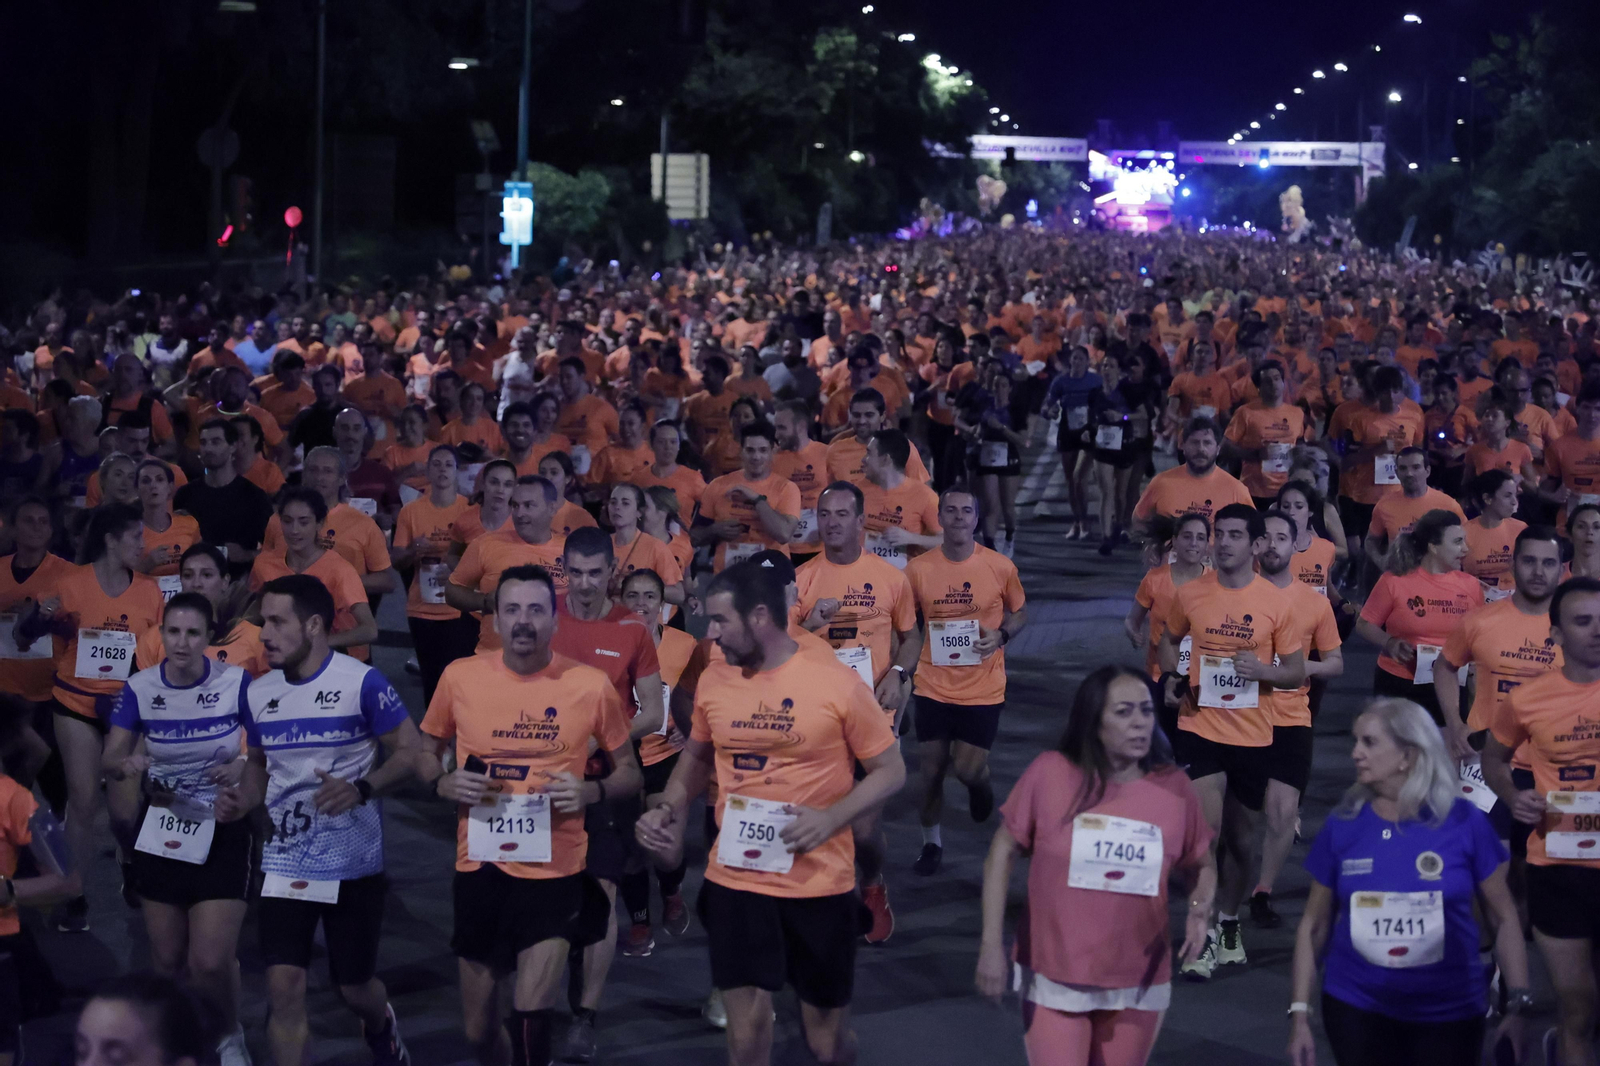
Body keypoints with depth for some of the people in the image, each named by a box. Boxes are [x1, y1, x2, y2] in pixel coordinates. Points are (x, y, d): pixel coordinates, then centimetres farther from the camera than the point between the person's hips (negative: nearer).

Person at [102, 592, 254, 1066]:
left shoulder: (236, 682, -12)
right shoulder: (140, 688, -6)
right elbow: (109, 759, -3)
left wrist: (243, 766, -26)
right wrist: (128, 763, -26)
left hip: (223, 829, -3)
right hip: (161, 830, 3)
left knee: (210, 962, -11)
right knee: (167, 959, 11)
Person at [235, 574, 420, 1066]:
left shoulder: (363, 683, -13)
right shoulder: (258, 693, 3)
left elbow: (409, 752, -10)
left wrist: (361, 788, -26)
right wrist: (243, 799, -3)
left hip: (353, 863, -3)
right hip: (285, 864, 3)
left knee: (353, 985, 11)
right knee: (283, 986, -8)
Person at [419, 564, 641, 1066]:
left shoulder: (590, 685, -7)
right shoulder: (460, 677, -4)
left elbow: (629, 772, 4)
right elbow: (426, 752, 11)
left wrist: (591, 791, -17)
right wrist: (444, 784, -10)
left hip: (555, 868, -2)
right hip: (480, 866, 2)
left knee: (532, 1009, -17)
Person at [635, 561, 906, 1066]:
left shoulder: (838, 684, -12)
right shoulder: (713, 680, 1)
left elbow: (890, 770, -5)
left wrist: (831, 818, -19)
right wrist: (667, 810, 0)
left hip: (820, 884, -2)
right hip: (734, 881, 2)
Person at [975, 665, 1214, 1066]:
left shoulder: (1175, 789, -6)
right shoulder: (1048, 774, -12)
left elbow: (1202, 866, 8)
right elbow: (1002, 854, -4)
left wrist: (1200, 909, -14)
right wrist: (991, 944, -9)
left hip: (1138, 985, 2)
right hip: (1052, 978, -2)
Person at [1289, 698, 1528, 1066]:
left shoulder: (1464, 822, -7)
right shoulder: (1342, 827, -4)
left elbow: (1503, 918, 0)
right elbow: (1314, 925, 3)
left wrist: (1518, 1004, -6)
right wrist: (1299, 1014, 0)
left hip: (1450, 1013, -1)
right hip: (1356, 1009, 1)